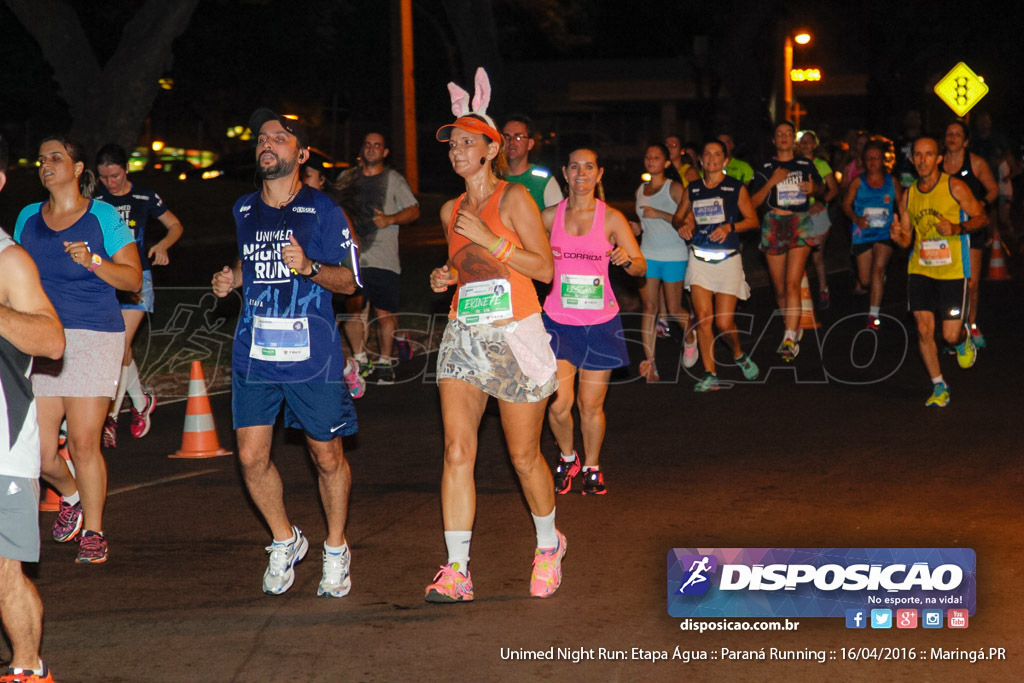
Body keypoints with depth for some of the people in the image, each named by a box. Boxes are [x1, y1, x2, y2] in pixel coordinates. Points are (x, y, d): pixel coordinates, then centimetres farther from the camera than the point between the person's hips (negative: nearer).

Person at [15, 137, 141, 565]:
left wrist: (93, 261, -17)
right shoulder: (28, 218, 14)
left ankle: (93, 532, 8)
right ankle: (71, 495, 31)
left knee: (83, 443, -8)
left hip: (93, 338, -4)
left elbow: (133, 278, -2)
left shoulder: (103, 216, 1)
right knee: (38, 449, -1)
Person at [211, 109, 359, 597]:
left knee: (327, 456, 3)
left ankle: (336, 549, 24)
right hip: (254, 350, 4)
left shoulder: (322, 210, -3)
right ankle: (285, 541, 23)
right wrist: (231, 279, 10)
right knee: (251, 457, -1)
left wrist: (308, 267, -20)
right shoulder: (244, 209, 12)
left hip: (312, 351, -4)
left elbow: (348, 281, -3)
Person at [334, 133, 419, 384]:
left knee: (385, 312, -3)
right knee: (353, 310, -4)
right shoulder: (347, 178, 17)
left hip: (383, 258, -2)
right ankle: (360, 361, 7)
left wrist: (390, 219, -12)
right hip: (352, 255, 2)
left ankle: (385, 362, 8)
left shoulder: (394, 179, 8)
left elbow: (413, 210, 4)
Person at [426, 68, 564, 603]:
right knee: (456, 450, -7)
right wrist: (447, 277, 5)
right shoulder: (451, 211, 12)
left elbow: (544, 267, -10)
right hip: (463, 337, 5)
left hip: (515, 337, -5)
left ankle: (548, 545, 29)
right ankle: (456, 570, -6)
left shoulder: (513, 198, -6)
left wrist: (489, 239, -17)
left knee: (524, 455, 4)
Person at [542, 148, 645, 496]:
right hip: (559, 320, 0)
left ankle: (591, 467, 26)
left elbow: (641, 268, -4)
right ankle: (567, 457, 19)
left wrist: (626, 259, -26)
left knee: (591, 405, 3)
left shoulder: (611, 219, -1)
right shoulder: (550, 216, 2)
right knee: (559, 402, -10)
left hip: (600, 322, 0)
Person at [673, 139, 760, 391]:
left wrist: (729, 227, -15)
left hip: (728, 260, -3)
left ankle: (739, 356, 26)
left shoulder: (736, 188, 1)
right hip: (699, 259, 3)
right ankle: (710, 375, -1)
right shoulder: (693, 189, 10)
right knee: (703, 318, -7)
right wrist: (682, 225, -3)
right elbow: (678, 217, 20)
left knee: (724, 323, -6)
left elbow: (752, 220, 2)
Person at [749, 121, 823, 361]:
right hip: (773, 225, 2)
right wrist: (771, 182, -11)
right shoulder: (765, 169, 8)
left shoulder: (805, 165, 9)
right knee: (779, 287, 6)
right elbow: (754, 201, 3)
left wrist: (813, 187, 1)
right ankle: (794, 328, 27)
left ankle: (789, 339, -24)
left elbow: (820, 185, 25)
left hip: (800, 224, -2)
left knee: (792, 283, -17)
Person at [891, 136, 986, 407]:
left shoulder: (954, 187, -5)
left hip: (953, 270, -3)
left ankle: (964, 339, 32)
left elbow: (981, 217, 0)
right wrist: (897, 236, -9)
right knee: (924, 329, -5)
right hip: (920, 270, 3)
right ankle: (939, 387, 12)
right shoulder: (908, 195, 8)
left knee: (950, 335, -6)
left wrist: (957, 228, -18)